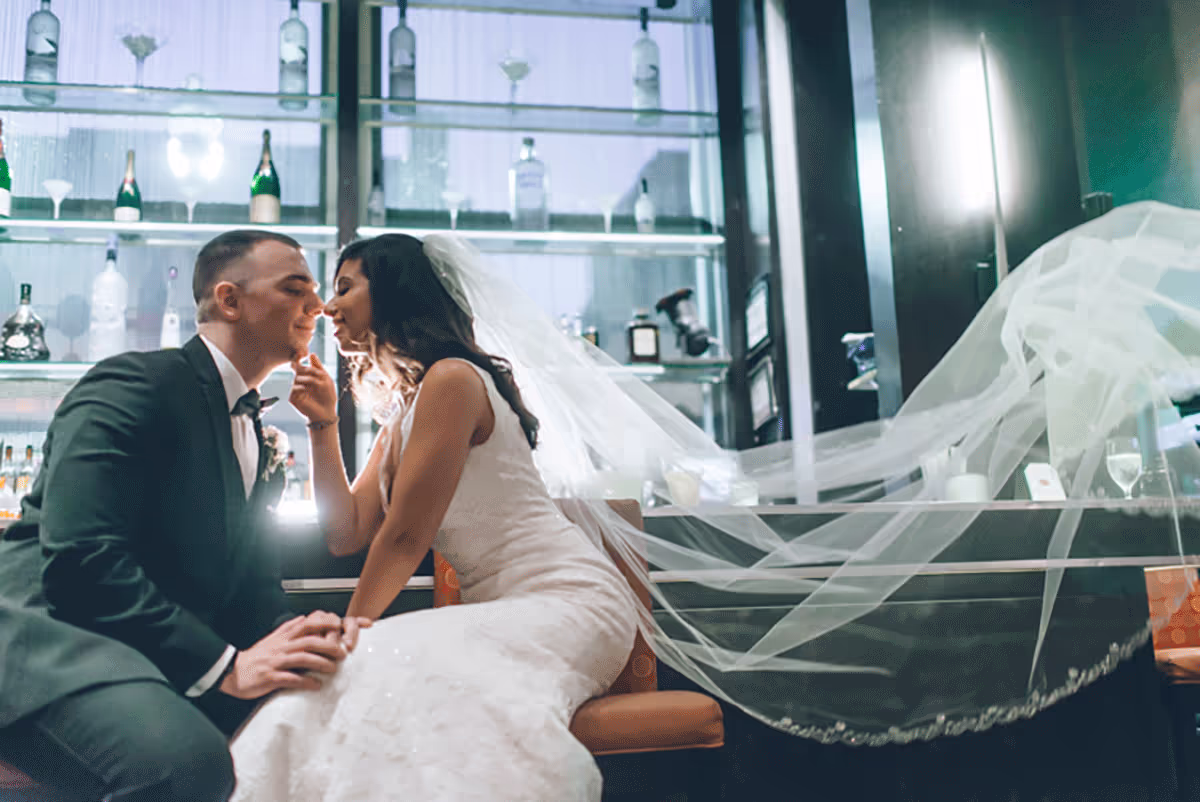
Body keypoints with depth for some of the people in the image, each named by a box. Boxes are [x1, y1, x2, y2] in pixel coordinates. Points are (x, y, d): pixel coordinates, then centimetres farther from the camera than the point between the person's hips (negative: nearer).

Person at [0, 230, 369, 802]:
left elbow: (251, 582, 14)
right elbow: (79, 561, -22)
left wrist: (295, 635, -10)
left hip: (161, 668, 8)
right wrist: (224, 664, -26)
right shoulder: (134, 384, -10)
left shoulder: (257, 441, 19)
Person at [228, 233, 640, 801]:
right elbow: (347, 533, 12)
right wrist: (323, 424, 6)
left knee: (394, 671, -31)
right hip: (504, 608, 8)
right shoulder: (399, 415, 17)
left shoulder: (451, 379, -12)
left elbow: (405, 539, -12)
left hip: (568, 599, -8)